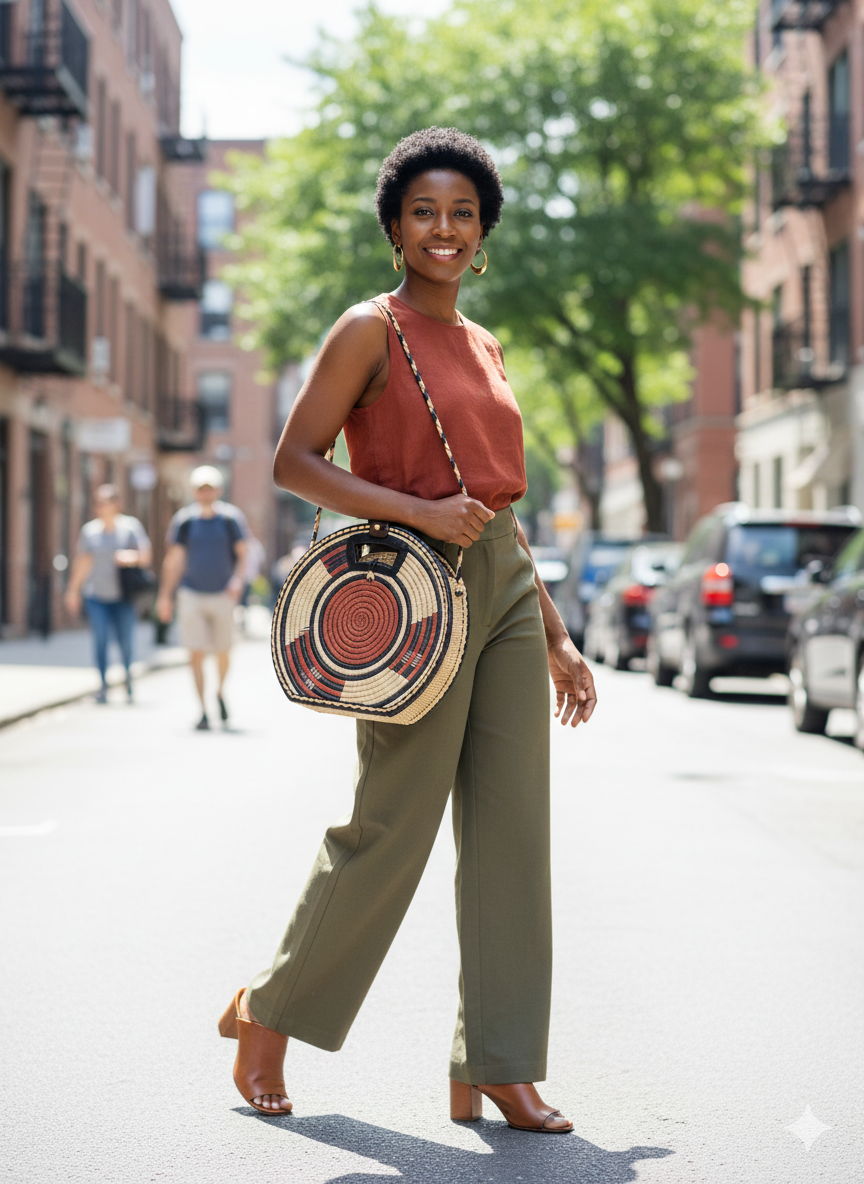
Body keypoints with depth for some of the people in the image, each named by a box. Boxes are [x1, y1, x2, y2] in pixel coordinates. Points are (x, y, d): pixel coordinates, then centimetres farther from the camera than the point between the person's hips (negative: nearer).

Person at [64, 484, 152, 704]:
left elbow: (146, 557, 1)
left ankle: (128, 677, 28)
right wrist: (73, 590, 13)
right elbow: (81, 562, 13)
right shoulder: (89, 530, 6)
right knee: (100, 640, -9)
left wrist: (132, 557, -20)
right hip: (96, 595, 1)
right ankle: (103, 684, 0)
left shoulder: (131, 526, 0)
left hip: (122, 596, -1)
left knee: (126, 642, 1)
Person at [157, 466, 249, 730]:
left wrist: (238, 579, -17)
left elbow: (242, 553, 1)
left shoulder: (231, 517, 1)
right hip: (192, 594, 0)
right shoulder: (184, 520, 3)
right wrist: (165, 595, 5)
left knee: (223, 652, 5)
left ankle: (221, 693, 35)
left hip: (223, 594, 0)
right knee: (196, 654, -8)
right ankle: (203, 711, -4)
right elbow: (173, 560, 8)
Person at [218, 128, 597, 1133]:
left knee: (512, 823, 3)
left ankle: (494, 1069, 9)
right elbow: (294, 462, -9)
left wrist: (554, 637, 18)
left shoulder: (484, 346, 18)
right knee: (393, 825, -3)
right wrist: (419, 511, -20)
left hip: (507, 588, 7)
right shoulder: (371, 331, -3)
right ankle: (267, 1013, 18)